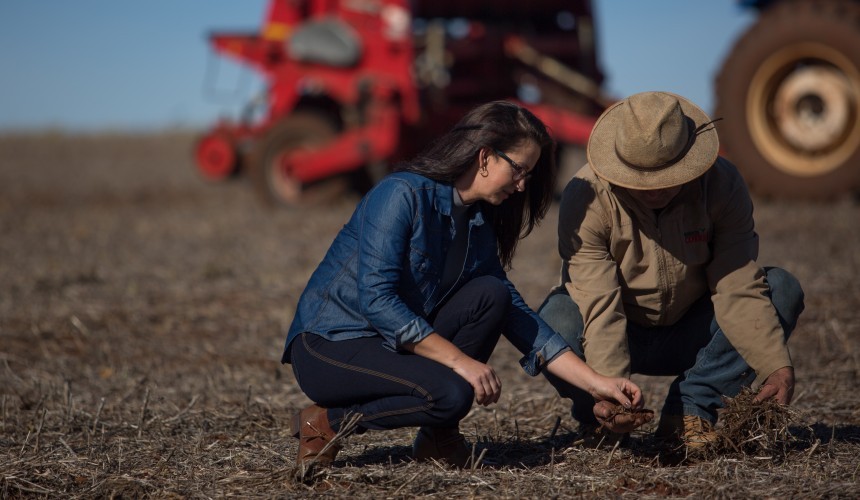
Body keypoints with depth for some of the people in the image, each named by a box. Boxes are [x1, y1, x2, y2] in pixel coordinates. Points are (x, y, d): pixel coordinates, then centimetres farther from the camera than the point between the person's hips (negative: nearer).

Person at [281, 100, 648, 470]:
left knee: (491, 296, -12)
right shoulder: (402, 194, -18)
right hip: (327, 346, -8)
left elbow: (516, 314, 8)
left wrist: (596, 383, 0)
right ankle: (327, 421, -8)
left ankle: (437, 437, -3)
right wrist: (459, 360, -26)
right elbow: (375, 300, -25)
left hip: (396, 345, 8)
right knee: (450, 394, -29)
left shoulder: (479, 227, 6)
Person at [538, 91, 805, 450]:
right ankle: (599, 420, -3)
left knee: (783, 290, -18)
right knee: (555, 322, -36)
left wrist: (777, 367, -31)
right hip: (618, 339, -3)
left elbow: (739, 288, -18)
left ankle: (689, 412, -13)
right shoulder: (587, 196, -24)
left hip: (689, 336, 3)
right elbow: (599, 304, -30)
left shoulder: (722, 185, -17)